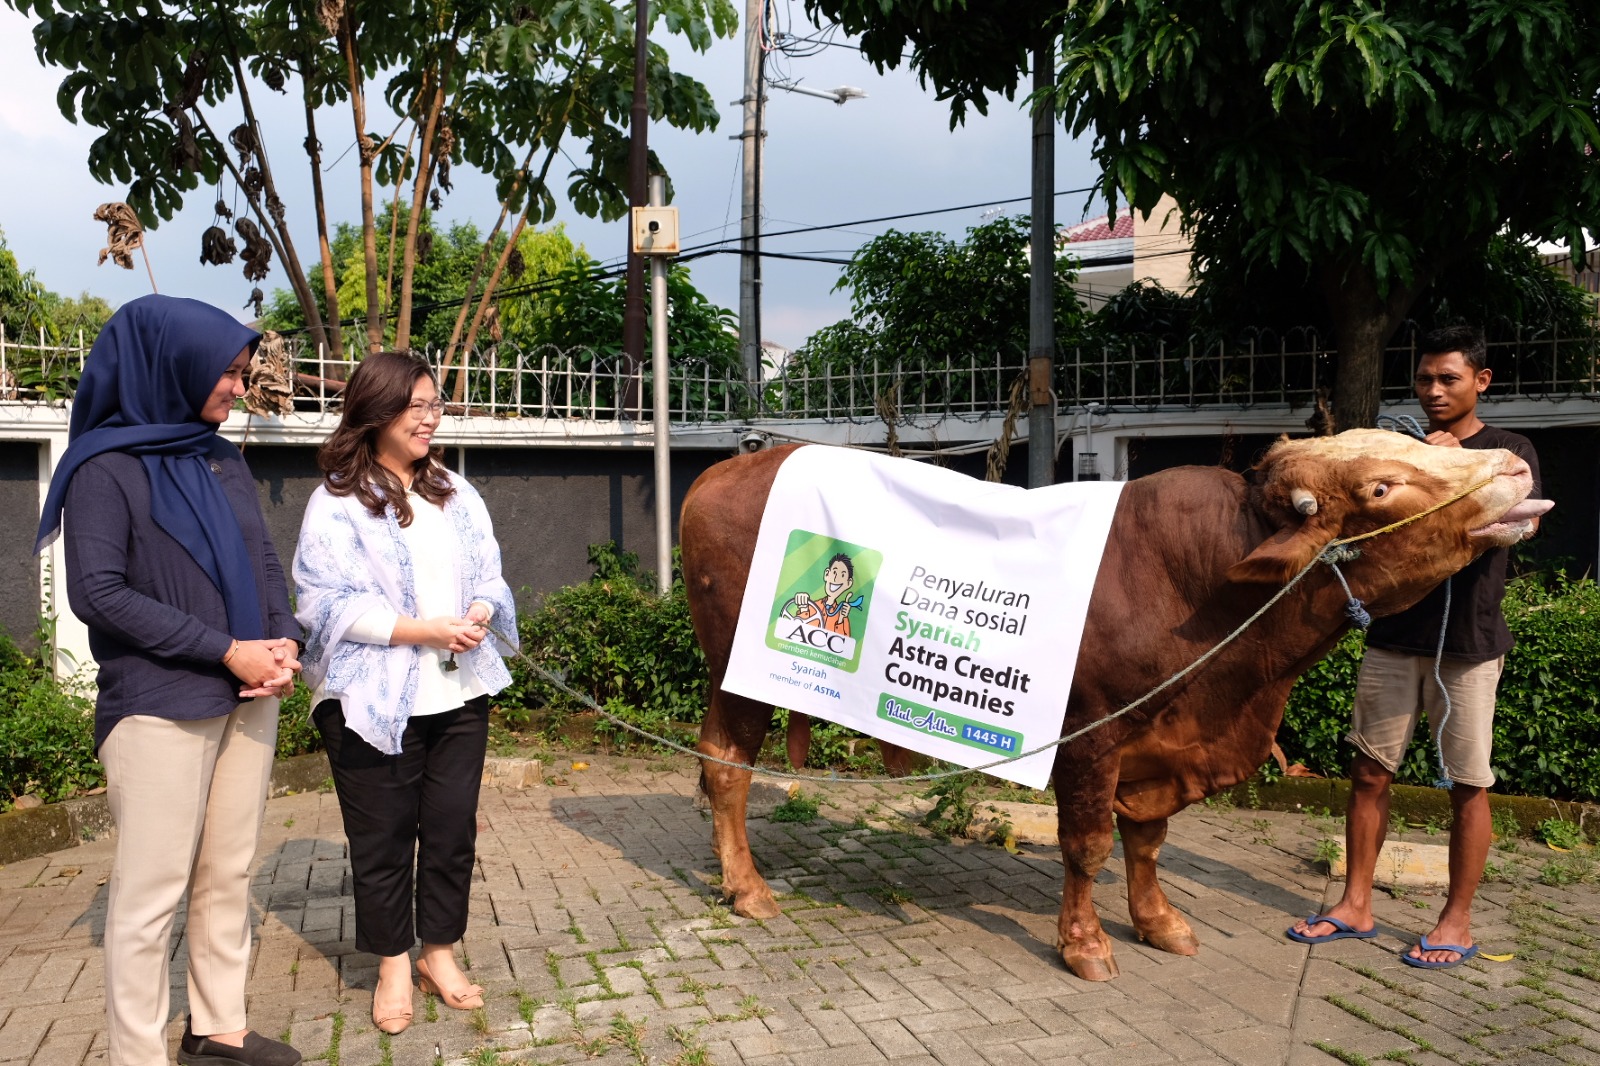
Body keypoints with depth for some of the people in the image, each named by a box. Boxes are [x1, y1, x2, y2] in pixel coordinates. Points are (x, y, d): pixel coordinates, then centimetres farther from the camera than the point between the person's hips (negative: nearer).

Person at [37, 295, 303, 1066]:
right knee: (152, 891, 0)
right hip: (160, 708, -6)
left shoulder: (223, 459, 12)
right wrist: (227, 651, -16)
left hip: (248, 699, 6)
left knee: (229, 877, 12)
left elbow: (265, 563, 14)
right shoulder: (107, 466, -7)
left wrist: (283, 643, -5)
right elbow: (97, 594, -14)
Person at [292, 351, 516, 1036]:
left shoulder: (456, 493, 10)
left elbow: (488, 577, 12)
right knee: (382, 835, 7)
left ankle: (439, 953, 27)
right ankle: (393, 967, 24)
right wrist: (425, 630, -21)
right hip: (375, 700, -5)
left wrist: (478, 614, -11)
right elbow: (331, 604, -14)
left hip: (459, 694, 5)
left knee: (452, 826, 10)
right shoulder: (336, 503, -8)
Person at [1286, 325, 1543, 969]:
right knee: (1370, 771, 5)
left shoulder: (1509, 451, 3)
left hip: (1468, 643, -3)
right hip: (1393, 635, 4)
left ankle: (1457, 922, 14)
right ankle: (1355, 906, 15)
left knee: (1467, 785, 2)